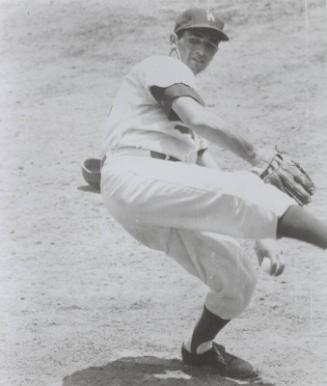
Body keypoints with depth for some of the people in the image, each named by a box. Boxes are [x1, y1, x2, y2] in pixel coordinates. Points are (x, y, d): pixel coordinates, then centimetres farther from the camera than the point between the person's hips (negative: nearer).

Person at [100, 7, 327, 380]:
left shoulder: (184, 109, 34)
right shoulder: (164, 67, 8)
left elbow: (214, 184, 28)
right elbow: (198, 119, -13)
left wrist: (260, 235, 19)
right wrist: (254, 154, -11)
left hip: (165, 207, 9)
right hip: (136, 178, -9)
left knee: (238, 277, 7)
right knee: (244, 189, -26)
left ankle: (200, 349, 28)